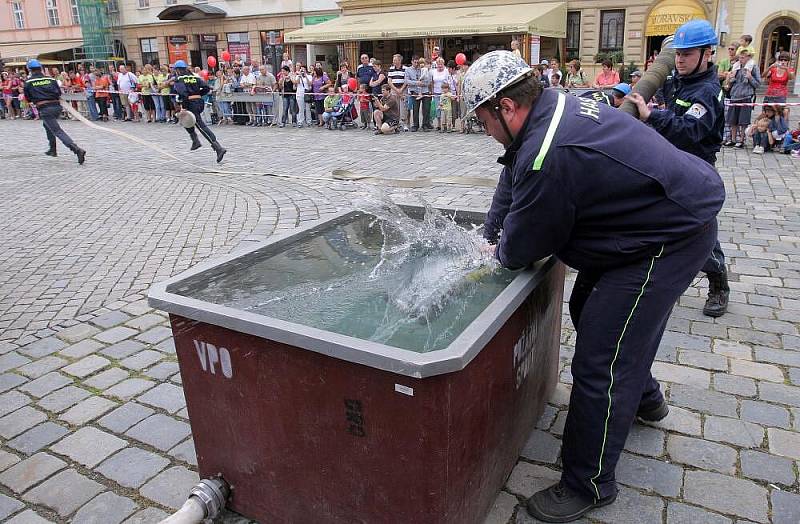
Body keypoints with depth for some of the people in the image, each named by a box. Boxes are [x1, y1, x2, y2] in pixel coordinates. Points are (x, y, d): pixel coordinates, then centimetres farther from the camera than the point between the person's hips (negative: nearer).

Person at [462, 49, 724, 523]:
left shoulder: (548, 157, -33)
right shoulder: (553, 106, -1)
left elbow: (518, 253, -19)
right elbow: (513, 178, 13)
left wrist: (498, 249, 4)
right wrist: (489, 239, 12)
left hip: (671, 239, -11)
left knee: (598, 363, -9)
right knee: (589, 310, 26)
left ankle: (588, 486, 10)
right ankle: (643, 398, 50)